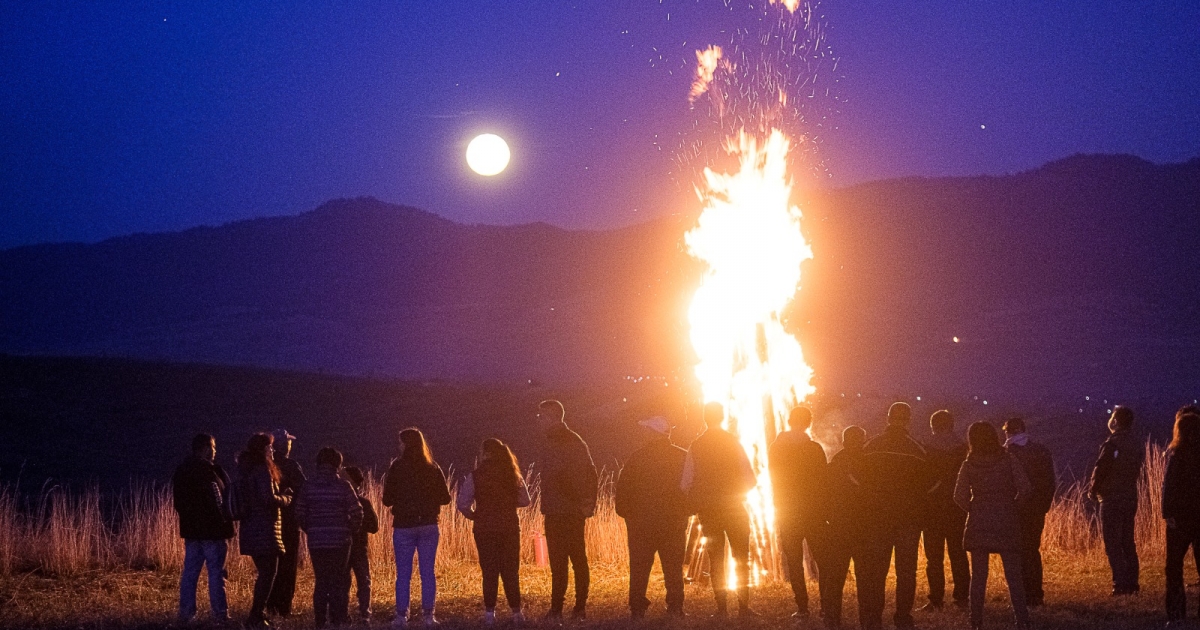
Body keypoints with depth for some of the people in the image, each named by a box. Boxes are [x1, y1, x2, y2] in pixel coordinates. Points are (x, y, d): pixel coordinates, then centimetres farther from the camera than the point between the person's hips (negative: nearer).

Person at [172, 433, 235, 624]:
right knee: (216, 572, -3)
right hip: (211, 530, -8)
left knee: (190, 571, 10)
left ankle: (186, 612, 11)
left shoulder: (181, 471, 11)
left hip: (190, 529, 8)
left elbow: (178, 501, 15)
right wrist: (225, 529, -14)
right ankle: (219, 613, -3)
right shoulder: (207, 471, -16)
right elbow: (216, 503, -18)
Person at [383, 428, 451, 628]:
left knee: (403, 573, 3)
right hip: (428, 526, 2)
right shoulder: (433, 469, 2)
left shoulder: (397, 468, -7)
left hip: (404, 527, -2)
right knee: (427, 571, 6)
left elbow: (387, 500, -4)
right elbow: (445, 498, 5)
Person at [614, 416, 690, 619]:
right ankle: (675, 608, 4)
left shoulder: (637, 457, -7)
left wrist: (625, 512, 10)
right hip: (675, 522, 1)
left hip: (641, 522, -1)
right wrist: (685, 511, 15)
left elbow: (623, 489, -4)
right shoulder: (682, 457, -4)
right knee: (673, 567, 8)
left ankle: (637, 609, 3)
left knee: (639, 567, 5)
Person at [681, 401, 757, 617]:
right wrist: (738, 491, 10)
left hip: (707, 510, 2)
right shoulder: (733, 442, -7)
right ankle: (743, 606, 2)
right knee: (741, 559, 7)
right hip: (733, 508, -2)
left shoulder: (696, 446, -2)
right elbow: (750, 479, -10)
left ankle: (722, 607, 4)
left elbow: (686, 484, -5)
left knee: (716, 559, 9)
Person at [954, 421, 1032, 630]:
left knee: (978, 575, 6)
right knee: (1013, 574, 4)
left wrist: (973, 509, 10)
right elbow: (1025, 489, -11)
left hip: (978, 523, 0)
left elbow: (960, 496, -8)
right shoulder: (1009, 461, -2)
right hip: (1006, 523, 0)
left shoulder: (969, 465, -1)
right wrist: (1011, 503, 6)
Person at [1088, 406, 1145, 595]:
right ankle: (1132, 582, 16)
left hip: (1112, 499, -8)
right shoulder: (1136, 444, 8)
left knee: (1112, 543, -5)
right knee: (1127, 542, 15)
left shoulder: (1112, 444, -16)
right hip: (1131, 498, 8)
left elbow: (1100, 469, -16)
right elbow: (1136, 471, 13)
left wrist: (1093, 490, 2)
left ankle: (1121, 583, -10)